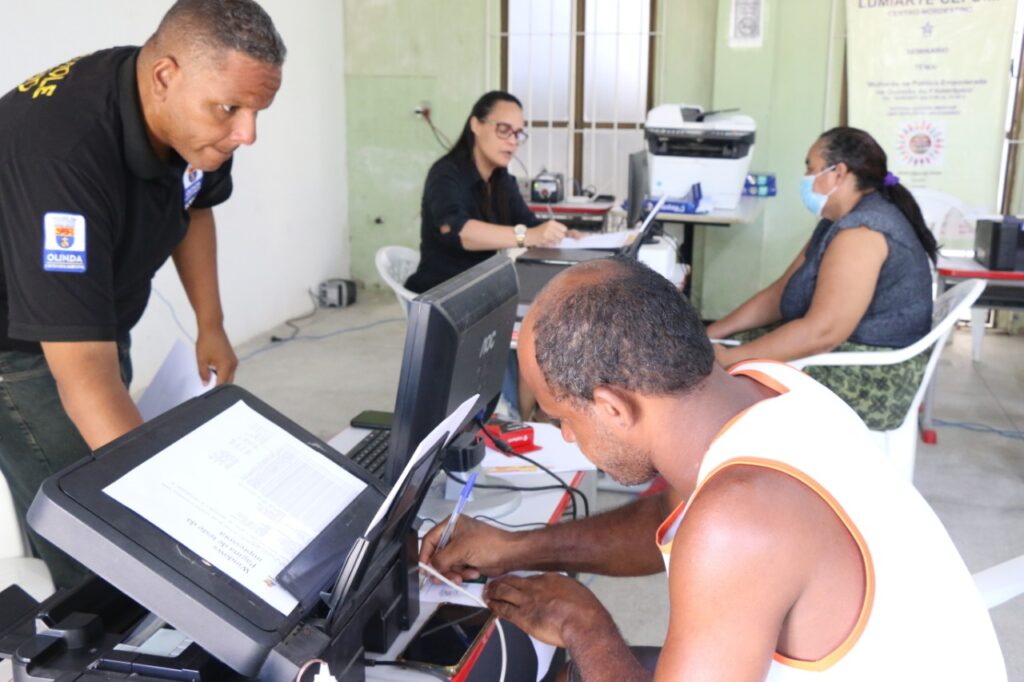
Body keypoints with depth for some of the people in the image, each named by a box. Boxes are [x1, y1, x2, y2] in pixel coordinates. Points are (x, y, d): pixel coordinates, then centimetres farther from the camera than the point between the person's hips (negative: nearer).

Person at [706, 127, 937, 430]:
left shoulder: (862, 229, -22)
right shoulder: (840, 222, 12)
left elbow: (821, 332, -30)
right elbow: (780, 292, 11)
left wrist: (729, 359, -26)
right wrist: (712, 333, 1)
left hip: (869, 382, -10)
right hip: (846, 357, 10)